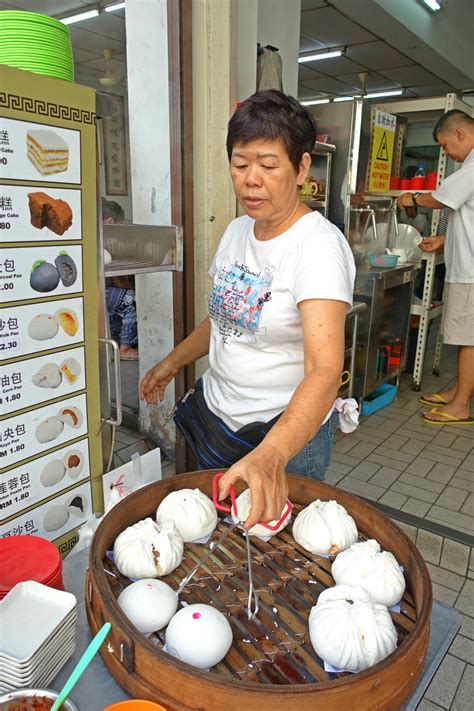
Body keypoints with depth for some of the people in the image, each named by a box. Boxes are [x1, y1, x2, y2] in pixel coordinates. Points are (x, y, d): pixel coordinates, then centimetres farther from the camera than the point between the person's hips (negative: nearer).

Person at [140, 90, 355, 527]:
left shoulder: (319, 245, -22)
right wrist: (175, 360, 8)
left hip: (289, 429, -7)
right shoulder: (237, 230, 2)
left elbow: (325, 370, -34)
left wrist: (271, 455, -48)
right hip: (216, 412, 7)